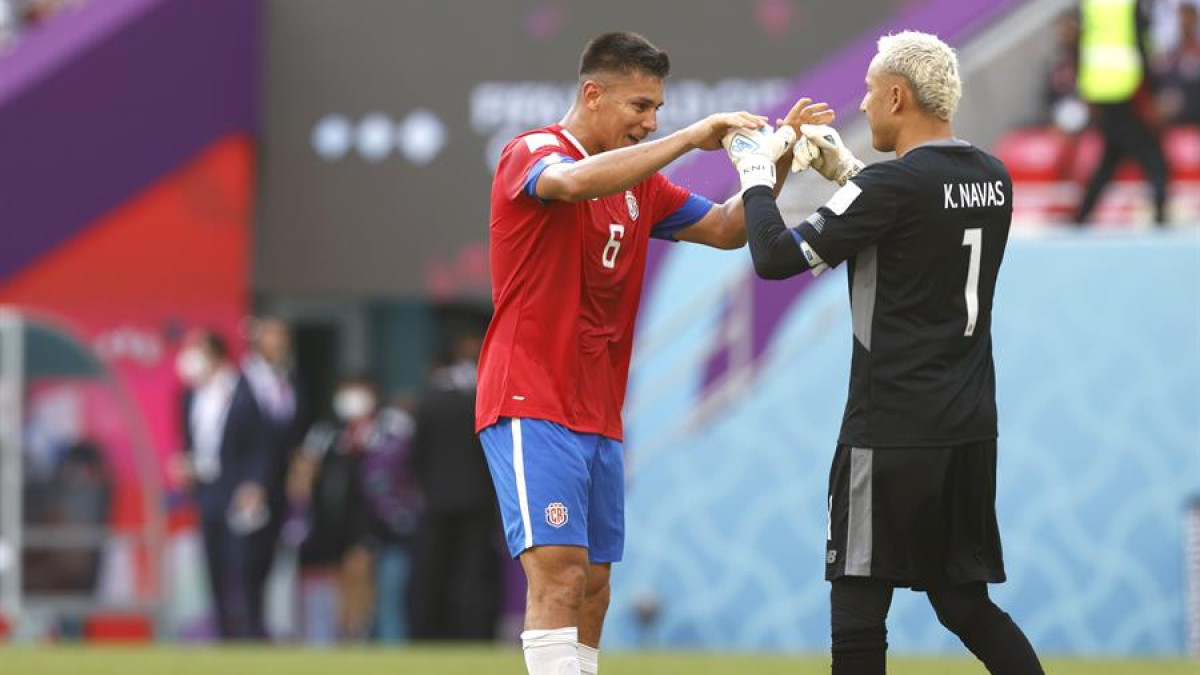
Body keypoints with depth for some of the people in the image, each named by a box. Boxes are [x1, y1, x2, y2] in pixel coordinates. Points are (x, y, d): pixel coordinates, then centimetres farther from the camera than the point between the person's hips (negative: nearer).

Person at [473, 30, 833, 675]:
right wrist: (692, 136, -30)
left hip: (598, 418, 8)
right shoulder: (531, 154, -9)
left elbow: (726, 228, 16)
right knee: (558, 573, -19)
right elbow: (573, 182, -32)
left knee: (592, 591, 8)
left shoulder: (639, 182, 16)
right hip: (531, 407, -8)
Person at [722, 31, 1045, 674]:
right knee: (964, 602, 14)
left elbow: (776, 256, -13)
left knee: (858, 607, -2)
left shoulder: (892, 185, -15)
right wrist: (843, 170, 25)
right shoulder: (992, 179, 9)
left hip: (891, 430, -8)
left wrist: (757, 178, 3)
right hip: (970, 428, 8)